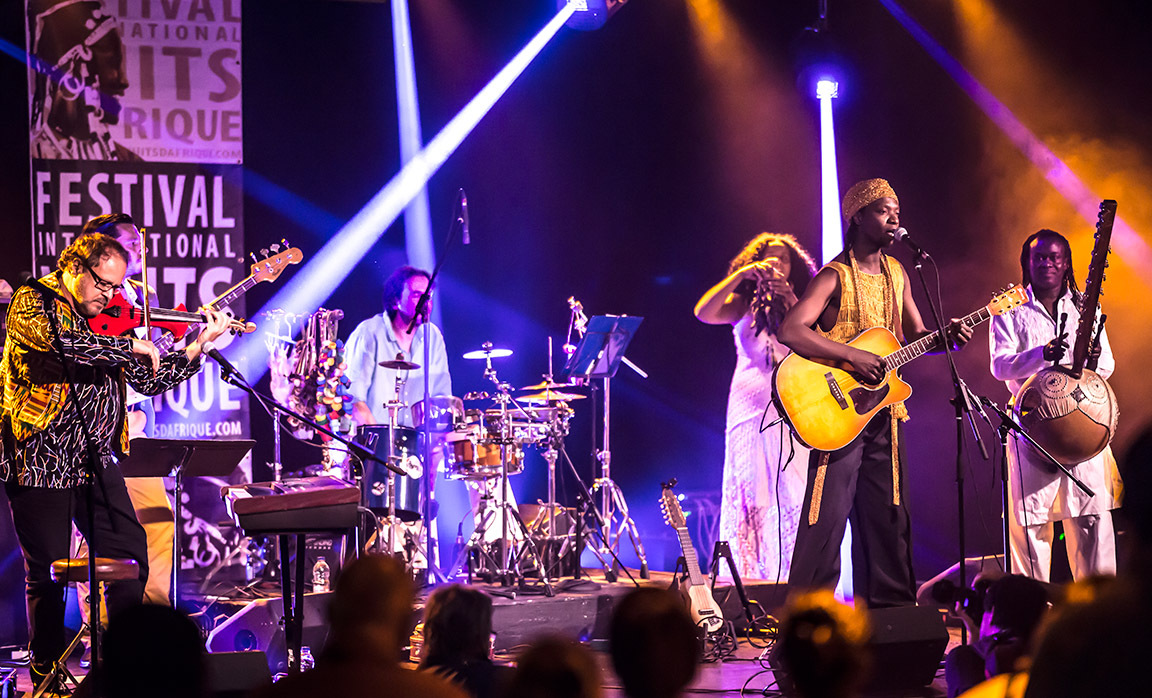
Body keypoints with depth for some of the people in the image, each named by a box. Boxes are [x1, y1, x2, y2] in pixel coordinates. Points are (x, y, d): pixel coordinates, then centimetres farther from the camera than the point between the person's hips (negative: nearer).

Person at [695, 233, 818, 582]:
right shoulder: (744, 305, 11)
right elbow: (704, 313, -7)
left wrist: (791, 302, -10)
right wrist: (743, 274, -11)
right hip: (751, 405, 0)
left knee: (794, 495, -7)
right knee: (751, 494, -3)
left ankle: (793, 579, -6)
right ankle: (749, 579, -1)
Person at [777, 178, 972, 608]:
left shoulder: (896, 274, 13)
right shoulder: (836, 277, -11)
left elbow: (913, 335, 21)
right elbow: (790, 331, -22)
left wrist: (946, 336, -1)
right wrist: (853, 357, -25)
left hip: (884, 411, 7)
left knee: (888, 514, 11)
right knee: (828, 516, -9)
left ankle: (888, 605, 19)